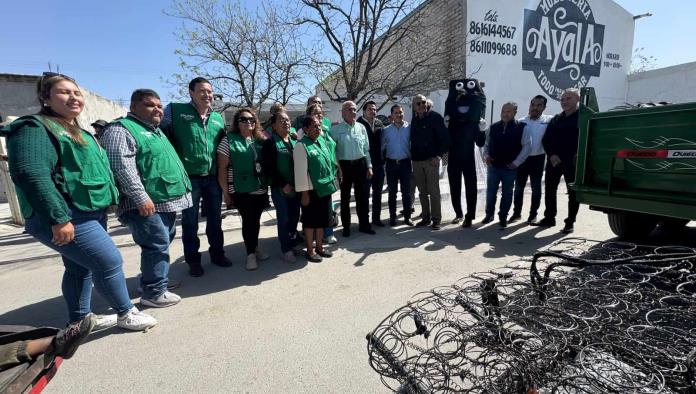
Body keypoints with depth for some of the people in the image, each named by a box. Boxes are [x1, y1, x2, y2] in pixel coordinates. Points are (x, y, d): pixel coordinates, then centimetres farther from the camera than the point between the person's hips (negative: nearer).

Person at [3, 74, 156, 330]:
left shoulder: (77, 132, 19)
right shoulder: (35, 128, -12)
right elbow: (31, 175, -24)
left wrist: (107, 200, 22)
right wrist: (58, 218, -28)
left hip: (90, 213, 10)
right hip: (67, 218, -10)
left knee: (80, 268, 17)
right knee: (111, 262, -7)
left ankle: (79, 321, 32)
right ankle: (126, 314, 10)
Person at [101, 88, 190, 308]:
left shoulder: (156, 130, 21)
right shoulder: (121, 129, -10)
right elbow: (122, 167, -21)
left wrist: (181, 190, 24)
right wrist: (141, 197, -25)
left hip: (167, 201, 10)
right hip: (147, 204, -10)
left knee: (163, 244, 17)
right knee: (157, 246, -8)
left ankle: (156, 280, 32)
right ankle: (154, 293, 4)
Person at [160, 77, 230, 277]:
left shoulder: (218, 118, 11)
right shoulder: (175, 111, -4)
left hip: (213, 178, 4)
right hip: (189, 178, -4)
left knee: (215, 219, 15)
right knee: (190, 222, 9)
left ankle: (217, 253, 31)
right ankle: (193, 260, 23)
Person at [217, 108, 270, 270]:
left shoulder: (260, 140, 9)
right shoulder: (229, 140, -5)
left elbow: (266, 164, 16)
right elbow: (222, 168, -7)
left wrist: (267, 186, 11)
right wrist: (226, 192, -9)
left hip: (261, 190, 4)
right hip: (241, 191, -4)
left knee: (256, 220, 13)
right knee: (248, 220, 0)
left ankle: (255, 248, 30)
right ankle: (250, 253, 16)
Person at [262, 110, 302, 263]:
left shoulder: (294, 141, 11)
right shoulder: (270, 143, -6)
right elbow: (268, 168, -12)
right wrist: (283, 184, -15)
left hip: (296, 187, 5)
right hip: (280, 188, -5)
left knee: (295, 217, 12)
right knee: (284, 218, 3)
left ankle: (293, 242, 29)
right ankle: (286, 249, 14)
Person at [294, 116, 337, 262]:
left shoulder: (323, 141, 8)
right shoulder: (301, 146, -13)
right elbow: (300, 171, -16)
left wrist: (332, 181, 15)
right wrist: (304, 193, -16)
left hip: (324, 188, 7)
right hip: (311, 190, -7)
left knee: (322, 219, 16)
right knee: (310, 220, 6)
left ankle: (319, 246, 32)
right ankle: (310, 250, 21)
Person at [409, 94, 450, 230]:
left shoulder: (435, 117, -3)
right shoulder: (414, 120, 13)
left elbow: (445, 138, -7)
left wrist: (439, 155, -14)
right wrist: (412, 156, 9)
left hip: (431, 160, -5)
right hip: (417, 161, 5)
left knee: (434, 191, -2)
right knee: (422, 192, 10)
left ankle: (436, 219, 7)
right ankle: (426, 217, 19)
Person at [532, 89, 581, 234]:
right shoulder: (555, 119, 15)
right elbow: (546, 139, 10)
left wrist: (576, 156, -14)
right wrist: (551, 155, -5)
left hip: (572, 162, -5)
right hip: (554, 160, 5)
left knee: (573, 192, 2)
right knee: (549, 190, 8)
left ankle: (570, 222, 9)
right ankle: (549, 218, 20)